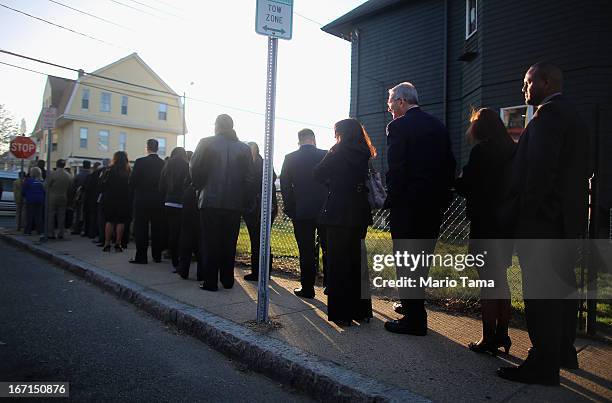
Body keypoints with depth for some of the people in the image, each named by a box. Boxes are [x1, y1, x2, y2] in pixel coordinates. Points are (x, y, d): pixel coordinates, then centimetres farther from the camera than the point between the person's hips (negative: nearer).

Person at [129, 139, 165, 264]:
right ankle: (157, 256, 16)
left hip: (142, 199, -3)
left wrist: (135, 193, 9)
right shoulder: (164, 163, -2)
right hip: (159, 200, 3)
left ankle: (141, 257, 3)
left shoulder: (140, 162, -9)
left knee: (141, 229, 3)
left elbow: (132, 181, -7)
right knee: (157, 229, 9)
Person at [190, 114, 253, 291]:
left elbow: (195, 170, -3)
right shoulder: (244, 148, 3)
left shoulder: (206, 143, -2)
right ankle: (227, 280, 17)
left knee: (210, 243, 5)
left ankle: (210, 282, 7)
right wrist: (242, 200, 8)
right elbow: (249, 178, 0)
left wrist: (200, 188, 14)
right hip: (234, 203, 2)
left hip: (210, 201, -2)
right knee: (229, 243, 11)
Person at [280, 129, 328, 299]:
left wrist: (289, 209, 9)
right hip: (325, 211, 1)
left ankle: (307, 288, 8)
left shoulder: (290, 159, -1)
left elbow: (285, 186, 1)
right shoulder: (327, 156, -1)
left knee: (306, 252, 4)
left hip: (301, 212, -1)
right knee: (328, 249, 11)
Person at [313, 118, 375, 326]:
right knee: (357, 260, 14)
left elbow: (319, 175, -4)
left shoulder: (338, 152, -8)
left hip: (339, 215, -6)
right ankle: (362, 310, 21)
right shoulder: (364, 154, 8)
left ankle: (341, 313, 6)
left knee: (338, 263, 2)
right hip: (360, 214, 6)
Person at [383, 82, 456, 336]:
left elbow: (396, 169, -17)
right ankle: (413, 306, 33)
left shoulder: (398, 126, -10)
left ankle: (414, 320, 8)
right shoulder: (439, 126, 12)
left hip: (407, 204, -7)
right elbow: (450, 165, 11)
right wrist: (442, 196, 16)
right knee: (422, 259, 19)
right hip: (434, 204, 8)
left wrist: (390, 201, -9)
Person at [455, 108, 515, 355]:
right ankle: (502, 334, 25)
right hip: (507, 223, 7)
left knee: (489, 282, -1)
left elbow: (466, 186, -13)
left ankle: (489, 339, 8)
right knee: (501, 280, 16)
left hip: (486, 225, -7)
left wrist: (457, 182, 8)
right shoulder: (511, 150, 9)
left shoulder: (481, 150, -12)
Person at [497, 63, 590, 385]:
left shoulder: (549, 113, -13)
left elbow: (539, 171, -23)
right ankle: (564, 353, 32)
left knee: (540, 294, -4)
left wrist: (520, 214, -16)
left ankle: (543, 365, 5)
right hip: (569, 219, 11)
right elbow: (582, 171, 18)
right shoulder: (572, 115, 18)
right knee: (562, 288, 18)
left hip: (541, 222, -10)